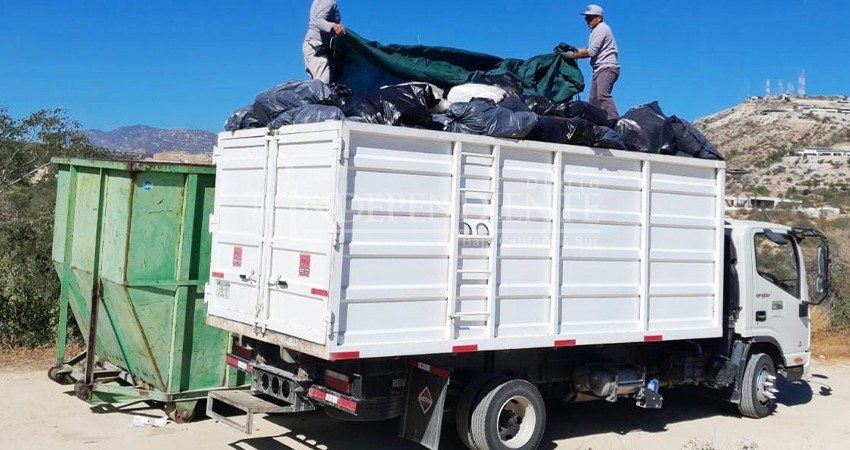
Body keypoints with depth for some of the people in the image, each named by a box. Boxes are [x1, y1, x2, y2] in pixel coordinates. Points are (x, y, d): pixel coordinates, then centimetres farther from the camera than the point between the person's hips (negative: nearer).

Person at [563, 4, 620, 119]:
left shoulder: (601, 29, -6)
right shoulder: (596, 30, 25)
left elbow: (591, 52, -14)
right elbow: (591, 50, 19)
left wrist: (572, 55, -10)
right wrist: (573, 50, 9)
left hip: (607, 68, -11)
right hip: (600, 69, 11)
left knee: (603, 96, -27)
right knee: (593, 100, 5)